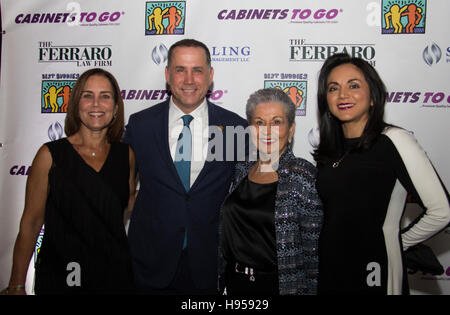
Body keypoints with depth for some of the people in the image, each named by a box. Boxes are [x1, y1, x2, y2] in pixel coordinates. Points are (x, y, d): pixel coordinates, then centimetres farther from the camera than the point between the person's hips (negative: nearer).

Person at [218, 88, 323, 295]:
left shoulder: (304, 176, -14)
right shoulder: (242, 170, 1)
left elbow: (313, 248, -13)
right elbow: (227, 233, 10)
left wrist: (310, 289, -14)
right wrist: (222, 278, 11)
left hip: (279, 285, -4)